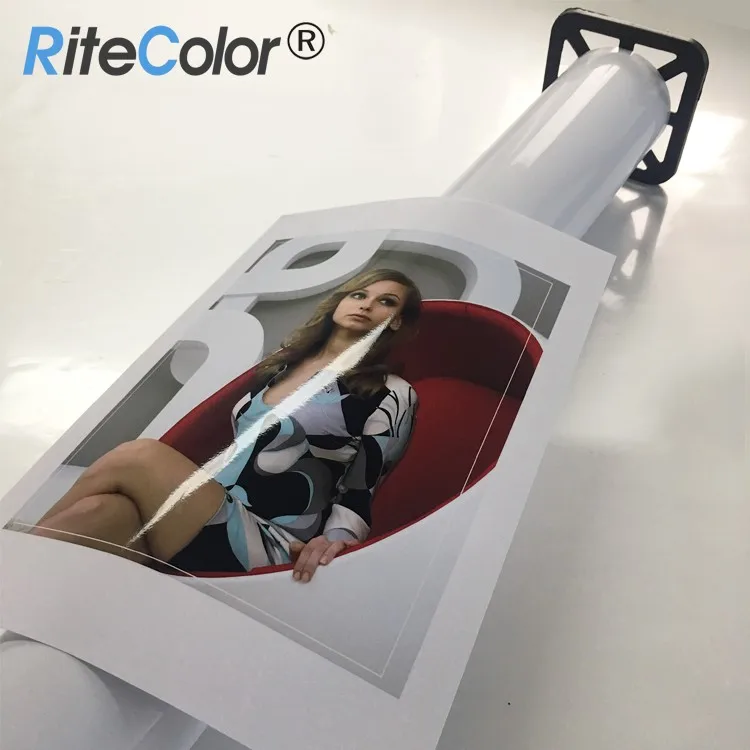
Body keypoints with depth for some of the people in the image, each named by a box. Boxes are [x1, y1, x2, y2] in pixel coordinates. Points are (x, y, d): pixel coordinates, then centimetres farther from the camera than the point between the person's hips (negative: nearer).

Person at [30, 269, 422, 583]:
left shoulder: (391, 394, 4)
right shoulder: (280, 365, 21)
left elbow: (361, 489, -3)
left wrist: (337, 539, -22)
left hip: (270, 547, -5)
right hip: (203, 517, 5)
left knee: (140, 456, -26)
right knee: (104, 511, -28)